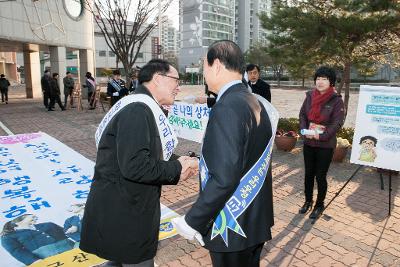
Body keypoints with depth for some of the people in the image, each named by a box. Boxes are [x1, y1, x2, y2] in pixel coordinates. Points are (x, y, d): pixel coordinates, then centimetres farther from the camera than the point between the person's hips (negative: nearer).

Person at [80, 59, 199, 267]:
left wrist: (178, 163, -1)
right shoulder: (138, 110, -23)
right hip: (122, 214, -10)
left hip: (129, 207, 10)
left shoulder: (144, 108, 11)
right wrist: (176, 169, -17)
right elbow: (134, 166, -30)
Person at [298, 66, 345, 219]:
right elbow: (302, 115, 4)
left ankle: (319, 205, 27)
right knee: (308, 174, 15)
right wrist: (304, 130, -12)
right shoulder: (310, 96, 2)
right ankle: (308, 201, 34)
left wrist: (321, 136, -22)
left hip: (326, 145, -4)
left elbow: (337, 123, -14)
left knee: (320, 176, 5)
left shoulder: (336, 100, -10)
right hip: (308, 143, 4)